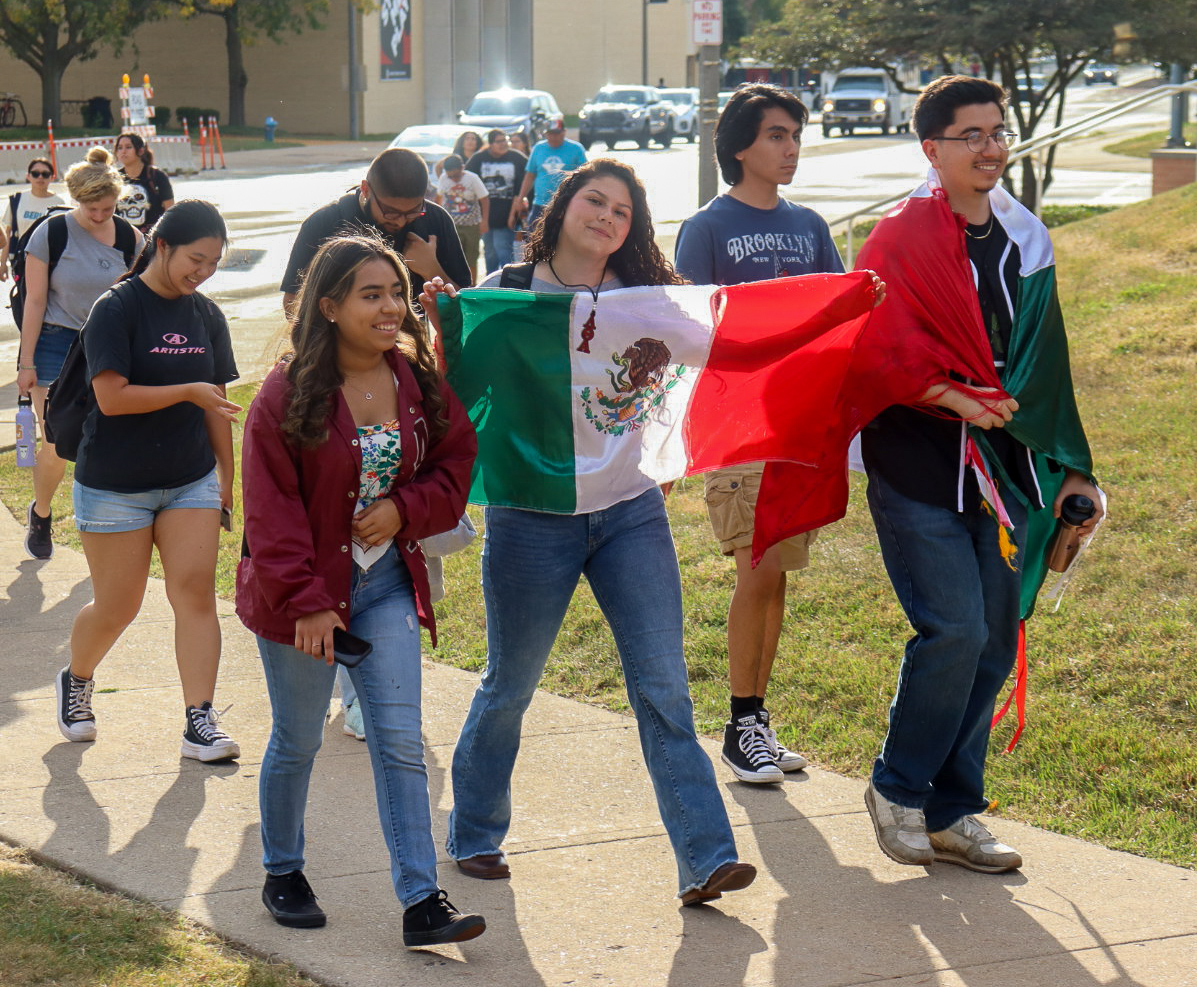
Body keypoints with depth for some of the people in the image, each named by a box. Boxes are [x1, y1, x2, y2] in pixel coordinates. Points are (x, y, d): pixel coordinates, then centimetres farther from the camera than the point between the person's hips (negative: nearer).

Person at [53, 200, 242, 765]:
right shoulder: (116, 310, -12)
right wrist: (188, 391, -20)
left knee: (196, 592, -9)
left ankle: (199, 723, -9)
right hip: (114, 486, -4)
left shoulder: (206, 316, 6)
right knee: (117, 607, 4)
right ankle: (76, 681, 34)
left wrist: (227, 473, 14)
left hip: (192, 481, 4)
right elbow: (112, 397, -20)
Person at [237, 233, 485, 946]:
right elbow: (273, 508, -14)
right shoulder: (289, 395, -13)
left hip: (388, 585, 3)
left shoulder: (419, 382, 0)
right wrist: (306, 602, -18)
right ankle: (283, 874, 32)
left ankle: (422, 901, -2)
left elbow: (456, 461, 8)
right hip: (305, 594, -3)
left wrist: (405, 508, -11)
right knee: (298, 742, 11)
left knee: (401, 742, -2)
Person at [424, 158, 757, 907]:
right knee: (510, 685, 11)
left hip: (632, 511, 2)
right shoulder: (505, 295, 0)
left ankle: (706, 857, -4)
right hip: (533, 513, -2)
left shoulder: (642, 298, 8)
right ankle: (475, 835, 31)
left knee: (664, 684, -4)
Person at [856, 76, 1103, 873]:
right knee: (955, 632, -14)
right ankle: (897, 790, 7)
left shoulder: (1025, 240, 12)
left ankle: (952, 813, 18)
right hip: (920, 471, -6)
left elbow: (1042, 369, 18)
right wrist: (951, 397, -24)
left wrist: (1068, 468, 17)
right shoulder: (899, 242, -7)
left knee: (993, 646, 7)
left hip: (999, 470, 6)